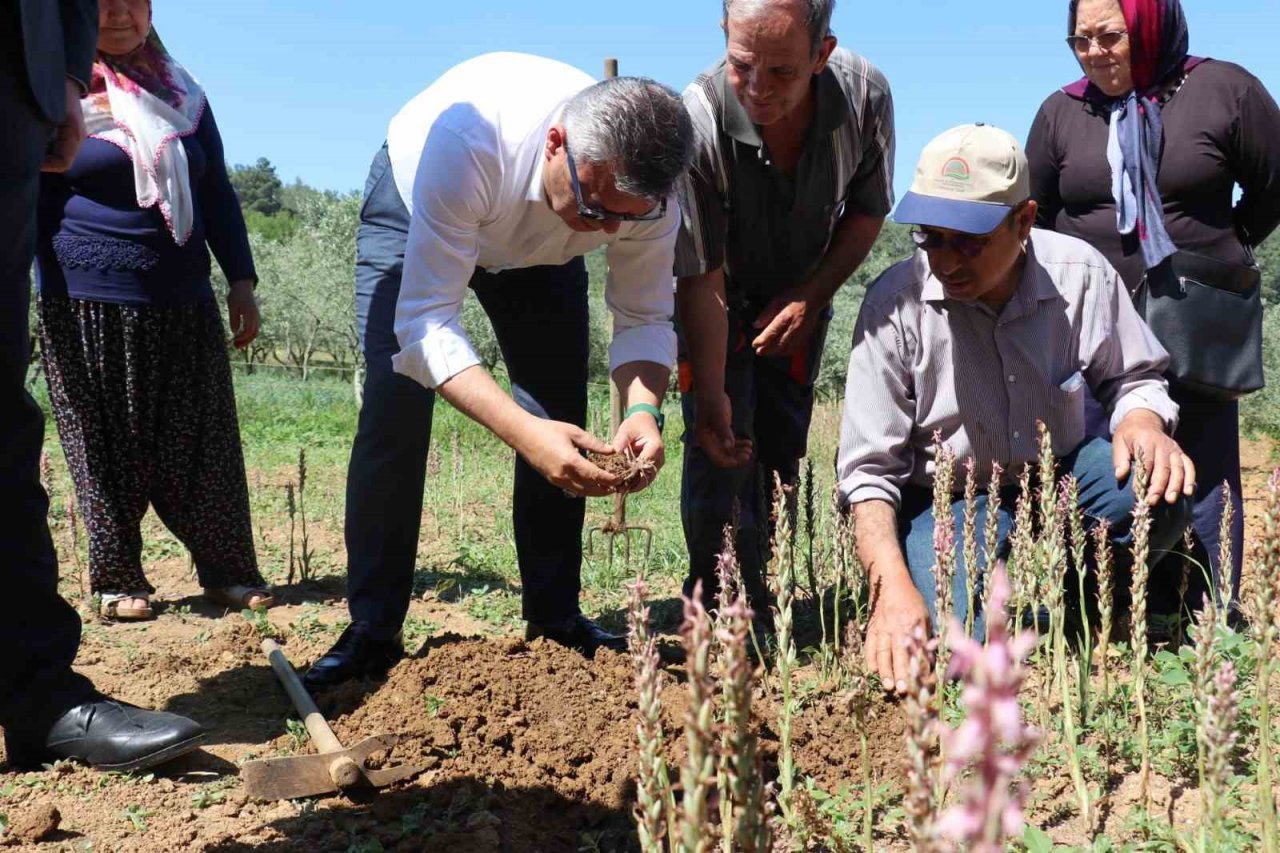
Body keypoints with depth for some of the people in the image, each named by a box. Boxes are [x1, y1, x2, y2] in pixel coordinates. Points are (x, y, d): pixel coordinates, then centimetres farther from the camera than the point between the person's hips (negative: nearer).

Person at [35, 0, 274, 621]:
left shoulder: (180, 92, 13)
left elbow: (216, 193, 17)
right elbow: (28, 200, 4)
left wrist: (241, 280, 11)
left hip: (182, 303, 3)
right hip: (88, 306, -3)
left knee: (202, 445, 4)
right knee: (108, 449, 3)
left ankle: (228, 572, 12)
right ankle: (117, 580, 14)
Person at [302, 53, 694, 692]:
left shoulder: (643, 187, -33)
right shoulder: (467, 140, -46)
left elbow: (645, 318, -22)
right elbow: (426, 323, -45)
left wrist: (642, 409, -44)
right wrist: (522, 430, -58)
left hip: (542, 251, 4)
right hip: (412, 211, -3)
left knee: (564, 435, -6)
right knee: (396, 406, -18)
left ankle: (554, 621, 8)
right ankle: (370, 634, -9)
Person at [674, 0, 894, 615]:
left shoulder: (865, 96, -25)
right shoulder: (698, 121, -35)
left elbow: (868, 211, -6)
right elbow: (701, 275, -29)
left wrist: (811, 299, -15)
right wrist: (710, 396, -31)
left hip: (801, 297, 3)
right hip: (717, 302, -3)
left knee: (782, 451, 4)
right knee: (721, 449, -14)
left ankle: (760, 604, 16)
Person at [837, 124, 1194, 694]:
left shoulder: (1079, 274, -11)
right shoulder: (896, 303, -18)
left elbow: (1132, 377, 7)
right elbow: (868, 470, -18)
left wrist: (1142, 421, -20)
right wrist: (893, 585, -32)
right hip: (945, 495, -2)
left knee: (1158, 491, -29)